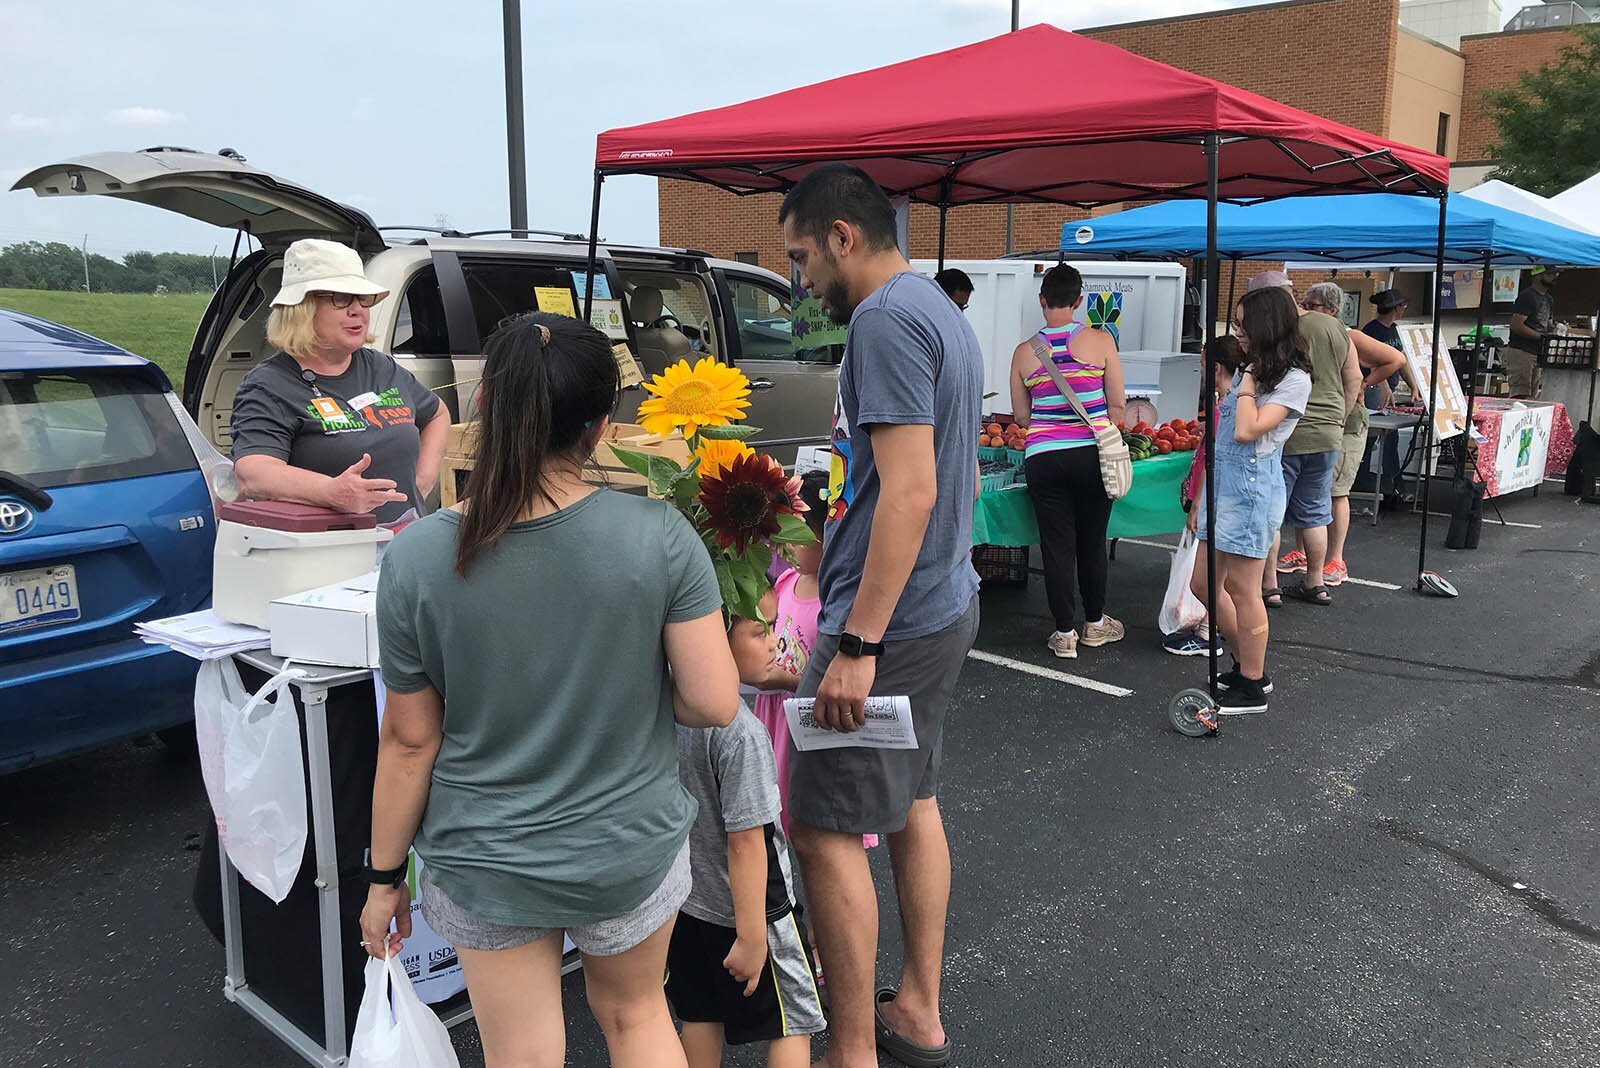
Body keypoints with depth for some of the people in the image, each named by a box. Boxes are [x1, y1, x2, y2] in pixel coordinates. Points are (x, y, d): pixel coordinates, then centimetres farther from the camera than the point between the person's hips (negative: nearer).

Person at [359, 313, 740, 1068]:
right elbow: (713, 703, -16)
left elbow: (409, 739, -9)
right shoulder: (659, 537, -19)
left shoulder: (417, 557, -16)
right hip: (632, 852, 0)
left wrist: (383, 876, 5)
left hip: (485, 869, 0)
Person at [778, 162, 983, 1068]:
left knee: (825, 828, -2)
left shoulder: (886, 319, -17)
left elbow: (910, 489, -25)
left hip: (891, 620, -10)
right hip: (946, 604, 10)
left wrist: (859, 644, -25)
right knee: (914, 803, 18)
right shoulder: (942, 312, 14)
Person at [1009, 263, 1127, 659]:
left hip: (1043, 459, 0)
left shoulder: (1024, 352, 0)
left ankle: (1065, 633, 14)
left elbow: (1021, 416, 6)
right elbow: (1117, 404, -1)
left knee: (1056, 545, 8)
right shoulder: (1100, 341, -4)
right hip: (1091, 454, 0)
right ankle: (1095, 624, 30)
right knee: (1092, 542, 14)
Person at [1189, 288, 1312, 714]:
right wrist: (1203, 495, 17)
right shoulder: (1249, 370, 15)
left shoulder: (1294, 379, -11)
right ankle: (1245, 667, 26)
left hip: (1253, 487, -9)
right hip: (1224, 484, 9)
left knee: (1242, 590, -2)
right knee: (1205, 584, 12)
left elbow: (1247, 431, -23)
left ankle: (1252, 687, 10)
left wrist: (1249, 380, -13)